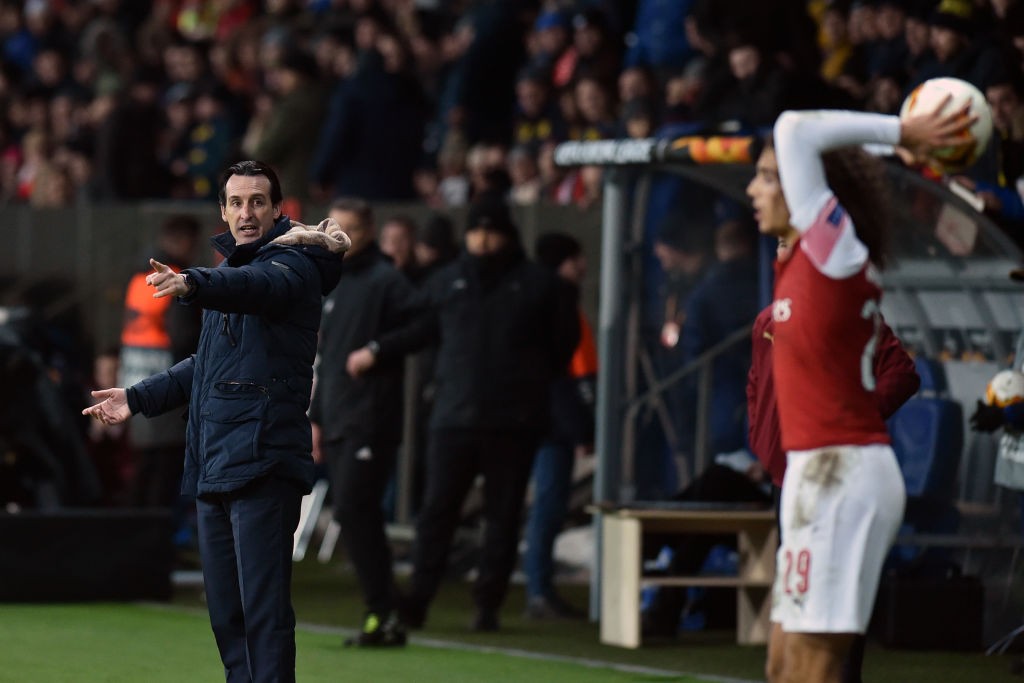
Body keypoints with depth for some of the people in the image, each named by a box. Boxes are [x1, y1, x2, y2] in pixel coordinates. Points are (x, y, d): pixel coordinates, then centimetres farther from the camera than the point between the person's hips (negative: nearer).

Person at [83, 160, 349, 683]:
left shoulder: (293, 265, -6)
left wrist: (192, 285, -50)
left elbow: (258, 285, -32)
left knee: (264, 610, -13)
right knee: (226, 613, 12)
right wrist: (139, 398, 28)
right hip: (213, 464, 9)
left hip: (263, 464, -9)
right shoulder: (230, 270, 22)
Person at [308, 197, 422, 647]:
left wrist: (375, 349, -20)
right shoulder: (334, 286, 19)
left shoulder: (386, 281, -7)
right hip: (337, 422, 9)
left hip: (371, 420, -9)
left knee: (353, 512, -15)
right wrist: (316, 416, 23)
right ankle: (381, 614, 12)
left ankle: (383, 614, -12)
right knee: (357, 518, 8)